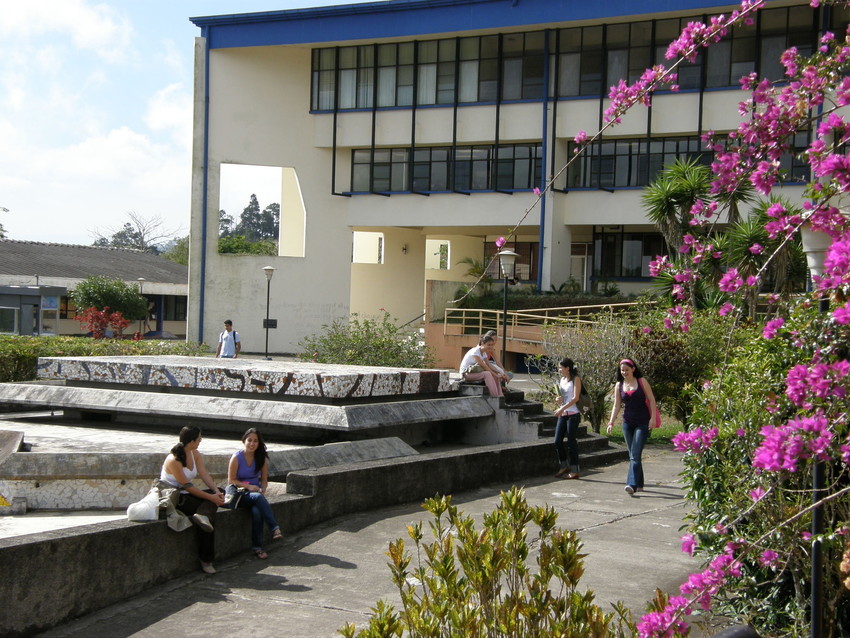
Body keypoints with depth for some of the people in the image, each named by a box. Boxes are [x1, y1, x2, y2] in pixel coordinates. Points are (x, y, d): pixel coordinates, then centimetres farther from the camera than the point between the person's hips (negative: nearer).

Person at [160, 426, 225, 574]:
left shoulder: (195, 454, 5)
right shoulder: (173, 460, -22)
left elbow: (204, 474, -3)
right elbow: (186, 486, -22)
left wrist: (217, 492, -20)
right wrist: (211, 498, -23)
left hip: (185, 495, 8)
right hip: (173, 499, -8)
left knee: (216, 494, -13)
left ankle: (201, 515, -38)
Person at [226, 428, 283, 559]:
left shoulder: (262, 458, 7)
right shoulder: (236, 458, -4)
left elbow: (264, 479, 14)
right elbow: (231, 480, -4)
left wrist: (263, 489, -7)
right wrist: (249, 486, -16)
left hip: (256, 493, 3)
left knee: (257, 512, -31)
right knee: (258, 497, -35)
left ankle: (257, 546, -24)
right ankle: (275, 528, -39)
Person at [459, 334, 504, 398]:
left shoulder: (484, 353, 7)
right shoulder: (475, 351, -21)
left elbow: (488, 366, 1)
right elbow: (484, 366, -24)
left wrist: (496, 373, -16)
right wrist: (495, 375, -23)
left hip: (473, 372, 9)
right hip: (466, 373, -9)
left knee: (494, 375, -5)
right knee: (487, 374, -29)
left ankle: (500, 396, -7)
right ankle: (494, 397, -29)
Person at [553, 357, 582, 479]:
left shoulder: (576, 379, -6)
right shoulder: (562, 380, 16)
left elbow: (575, 398, -15)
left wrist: (562, 408, -21)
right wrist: (558, 400, 2)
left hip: (573, 414, -7)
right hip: (562, 414, 7)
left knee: (572, 442, -4)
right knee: (557, 441, 4)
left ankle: (575, 470, 3)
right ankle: (564, 466, 19)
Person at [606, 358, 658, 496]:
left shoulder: (642, 382, -3)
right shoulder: (619, 385, 6)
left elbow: (651, 399, -2)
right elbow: (617, 405, 7)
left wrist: (653, 418, -11)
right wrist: (611, 422, -4)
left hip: (642, 423, -4)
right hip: (627, 423, 4)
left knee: (635, 454, -15)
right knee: (633, 455, 8)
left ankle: (632, 485, -23)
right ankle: (639, 484, 19)